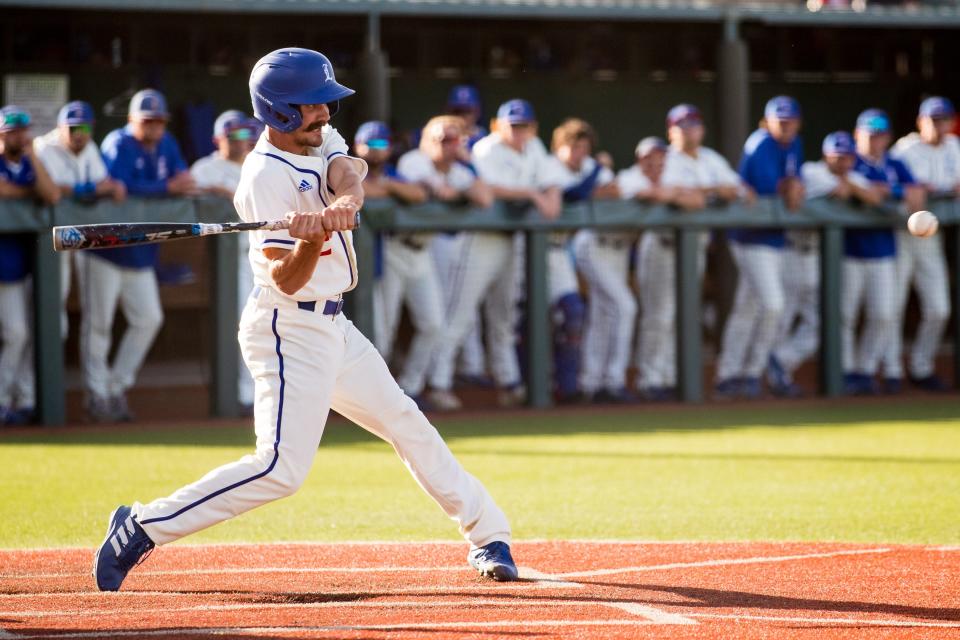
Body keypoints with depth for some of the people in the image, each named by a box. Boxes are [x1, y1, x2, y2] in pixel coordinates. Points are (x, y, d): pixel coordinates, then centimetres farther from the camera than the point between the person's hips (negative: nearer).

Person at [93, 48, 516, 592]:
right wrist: (311, 240, -41)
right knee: (282, 468, -17)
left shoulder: (322, 141, 7)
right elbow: (287, 280, -21)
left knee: (407, 425, 13)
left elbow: (349, 179, -15)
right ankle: (142, 528, -13)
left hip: (332, 327, 9)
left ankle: (487, 533, 24)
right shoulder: (267, 177, -18)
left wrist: (340, 206, -37)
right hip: (289, 330, -9)